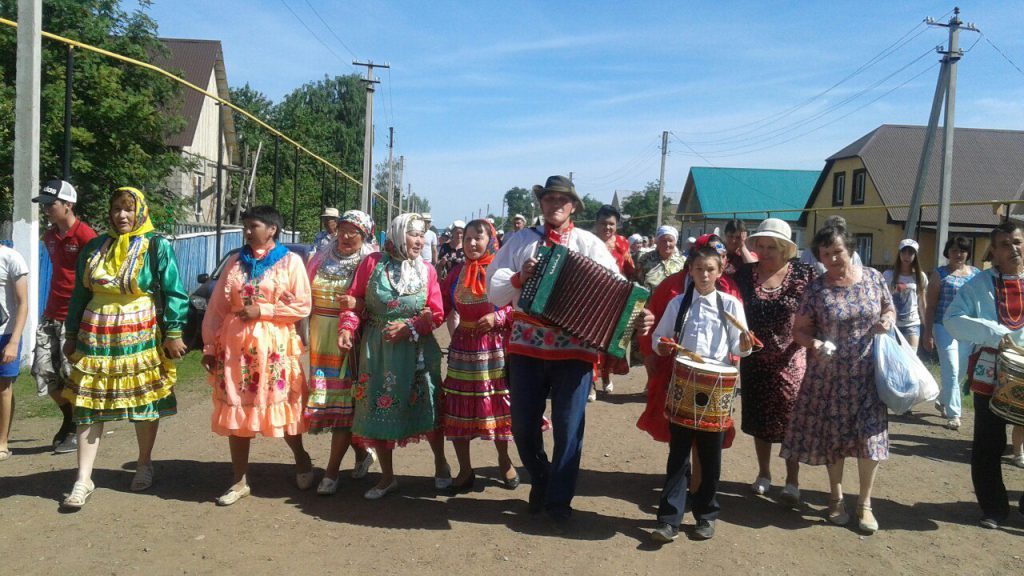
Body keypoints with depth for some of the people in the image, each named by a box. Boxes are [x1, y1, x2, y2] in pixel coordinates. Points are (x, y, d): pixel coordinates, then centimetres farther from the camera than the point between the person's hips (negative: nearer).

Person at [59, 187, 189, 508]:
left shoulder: (157, 247, -2)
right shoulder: (94, 248, 11)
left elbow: (174, 293, -5)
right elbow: (79, 295, 17)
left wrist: (174, 333, -11)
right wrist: (71, 334, 15)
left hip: (142, 337, -3)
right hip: (96, 337, 3)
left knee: (145, 401, 6)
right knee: (90, 405, 1)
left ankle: (144, 464, 26)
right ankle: (83, 480, 6)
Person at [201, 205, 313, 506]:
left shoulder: (290, 261, -1)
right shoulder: (235, 261, 10)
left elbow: (303, 306, -6)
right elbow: (217, 307, 9)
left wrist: (262, 311, -12)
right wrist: (210, 346, 5)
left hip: (275, 346, -3)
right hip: (235, 345, 4)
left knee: (282, 406, 3)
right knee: (236, 410, 5)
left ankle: (301, 460, 30)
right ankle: (240, 480, 17)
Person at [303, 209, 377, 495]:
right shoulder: (321, 259, 11)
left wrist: (357, 304, -22)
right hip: (321, 340, 5)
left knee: (343, 402, -2)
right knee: (325, 399, 7)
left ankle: (332, 471, 6)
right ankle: (362, 452, 27)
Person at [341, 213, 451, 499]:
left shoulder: (427, 270, 0)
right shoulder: (373, 262, -2)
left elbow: (436, 313, -1)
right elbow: (354, 299, 0)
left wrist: (409, 327, -14)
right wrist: (348, 327, -16)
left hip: (417, 349, 0)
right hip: (377, 349, 0)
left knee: (427, 408, 6)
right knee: (377, 410, 6)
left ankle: (441, 465, 30)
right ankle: (387, 477, 22)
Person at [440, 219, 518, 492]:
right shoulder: (457, 272, 7)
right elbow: (441, 307, 4)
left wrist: (498, 317, -20)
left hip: (496, 347, -3)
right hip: (463, 347, 4)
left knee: (498, 405, 5)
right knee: (459, 408, 5)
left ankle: (504, 462, 29)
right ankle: (465, 470, 19)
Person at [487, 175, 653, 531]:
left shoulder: (590, 244, 4)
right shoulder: (521, 241, 7)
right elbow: (493, 288, 3)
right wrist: (518, 279, -17)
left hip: (574, 349, -1)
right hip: (526, 346, 2)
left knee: (568, 428, 2)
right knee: (523, 424, 10)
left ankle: (558, 501, 19)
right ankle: (540, 481, 36)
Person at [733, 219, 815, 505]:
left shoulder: (803, 274, -6)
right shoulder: (745, 274, -2)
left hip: (790, 360, -2)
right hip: (755, 360, 2)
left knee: (790, 419, 2)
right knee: (758, 418, 13)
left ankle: (792, 481, 17)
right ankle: (763, 474, 30)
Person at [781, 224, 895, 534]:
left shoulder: (873, 277, -1)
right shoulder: (816, 289, -7)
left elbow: (890, 309, 14)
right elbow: (799, 330, -2)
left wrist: (887, 320, -9)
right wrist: (814, 344, -22)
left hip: (867, 372, 1)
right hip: (830, 374, -1)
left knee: (870, 437, 1)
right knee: (833, 437, 9)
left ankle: (865, 503, 19)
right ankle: (836, 498, 29)